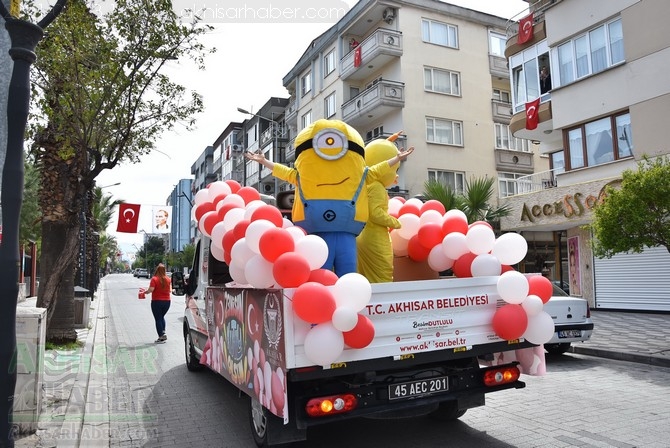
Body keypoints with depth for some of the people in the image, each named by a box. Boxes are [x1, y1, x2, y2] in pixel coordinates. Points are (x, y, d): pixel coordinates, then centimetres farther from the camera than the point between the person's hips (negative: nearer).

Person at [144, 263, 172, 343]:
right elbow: (170, 290, 4)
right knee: (162, 317, 23)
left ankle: (161, 336, 5)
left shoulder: (154, 279, -12)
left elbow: (151, 289, -21)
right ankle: (163, 332, 9)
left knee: (158, 319, 6)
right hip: (167, 301, 4)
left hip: (157, 301, -4)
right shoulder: (168, 279, 0)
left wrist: (145, 292, -1)